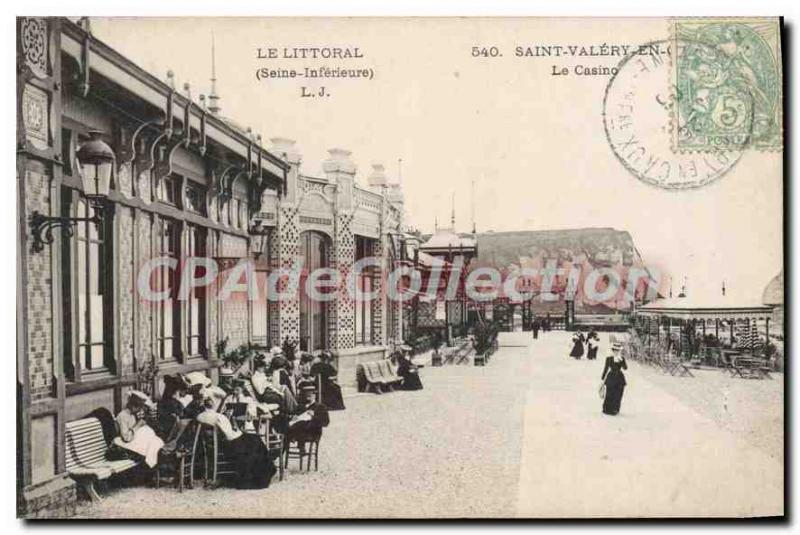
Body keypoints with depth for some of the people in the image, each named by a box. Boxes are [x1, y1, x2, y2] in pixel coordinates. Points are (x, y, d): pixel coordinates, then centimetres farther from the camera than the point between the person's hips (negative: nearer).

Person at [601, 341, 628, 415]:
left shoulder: (622, 359, 1)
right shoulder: (609, 359, -3)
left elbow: (625, 368, -14)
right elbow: (606, 369, 3)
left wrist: (621, 360, -25)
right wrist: (603, 379, 4)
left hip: (619, 378, 2)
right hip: (611, 378, -2)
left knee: (618, 395, 2)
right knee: (609, 395, -2)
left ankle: (615, 410, 14)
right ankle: (607, 409, 11)